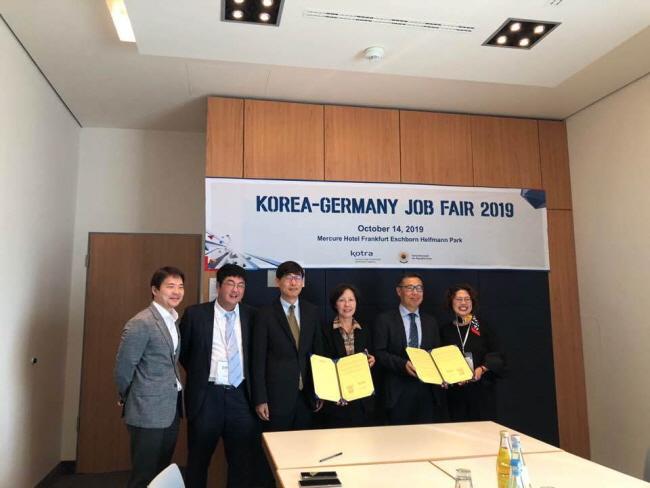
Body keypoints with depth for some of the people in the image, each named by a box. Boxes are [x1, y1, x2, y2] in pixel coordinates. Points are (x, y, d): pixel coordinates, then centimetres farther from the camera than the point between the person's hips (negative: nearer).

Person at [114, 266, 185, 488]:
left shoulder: (174, 320, 8)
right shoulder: (140, 323, -17)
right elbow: (123, 367, -12)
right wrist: (126, 399, 2)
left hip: (171, 407, 8)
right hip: (149, 410, -7)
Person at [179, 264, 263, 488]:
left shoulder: (251, 315, 3)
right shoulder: (195, 314, -4)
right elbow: (182, 351, 8)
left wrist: (252, 387, 8)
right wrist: (198, 374, 8)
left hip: (240, 395, 2)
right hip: (206, 395, -1)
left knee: (244, 460, 9)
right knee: (198, 459, 13)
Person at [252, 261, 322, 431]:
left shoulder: (312, 311, 5)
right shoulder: (266, 314, -6)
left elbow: (318, 351, 9)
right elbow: (259, 359, -6)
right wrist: (260, 399, -9)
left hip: (306, 393, 3)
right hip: (277, 394, -3)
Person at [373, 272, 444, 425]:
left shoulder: (431, 322, 15)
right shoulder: (385, 320, 1)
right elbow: (379, 353, -6)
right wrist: (403, 364, -19)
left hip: (428, 391, 4)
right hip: (398, 392, -3)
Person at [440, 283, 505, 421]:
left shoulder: (483, 327, 2)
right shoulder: (446, 331, 7)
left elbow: (497, 358, 2)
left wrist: (482, 369, -14)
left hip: (482, 391, -1)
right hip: (456, 393, 1)